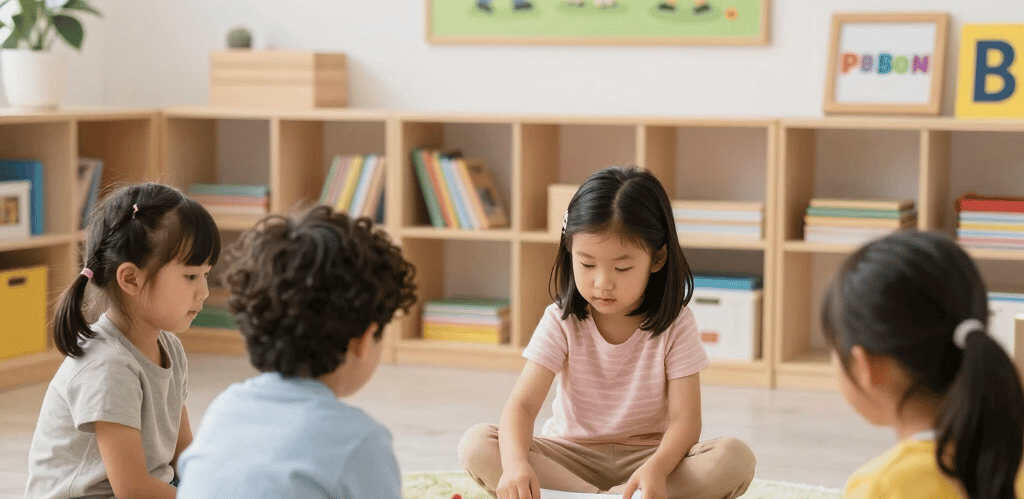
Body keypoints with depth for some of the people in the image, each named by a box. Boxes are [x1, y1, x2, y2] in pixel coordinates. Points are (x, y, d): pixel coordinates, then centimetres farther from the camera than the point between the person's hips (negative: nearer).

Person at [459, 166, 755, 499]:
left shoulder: (675, 324, -9)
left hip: (649, 455, 0)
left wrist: (657, 468, -39)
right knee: (475, 446, -24)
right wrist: (515, 463, -41)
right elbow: (523, 403, -18)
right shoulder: (562, 321, -7)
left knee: (736, 460, -29)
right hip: (571, 457, 1)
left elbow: (684, 419, -15)